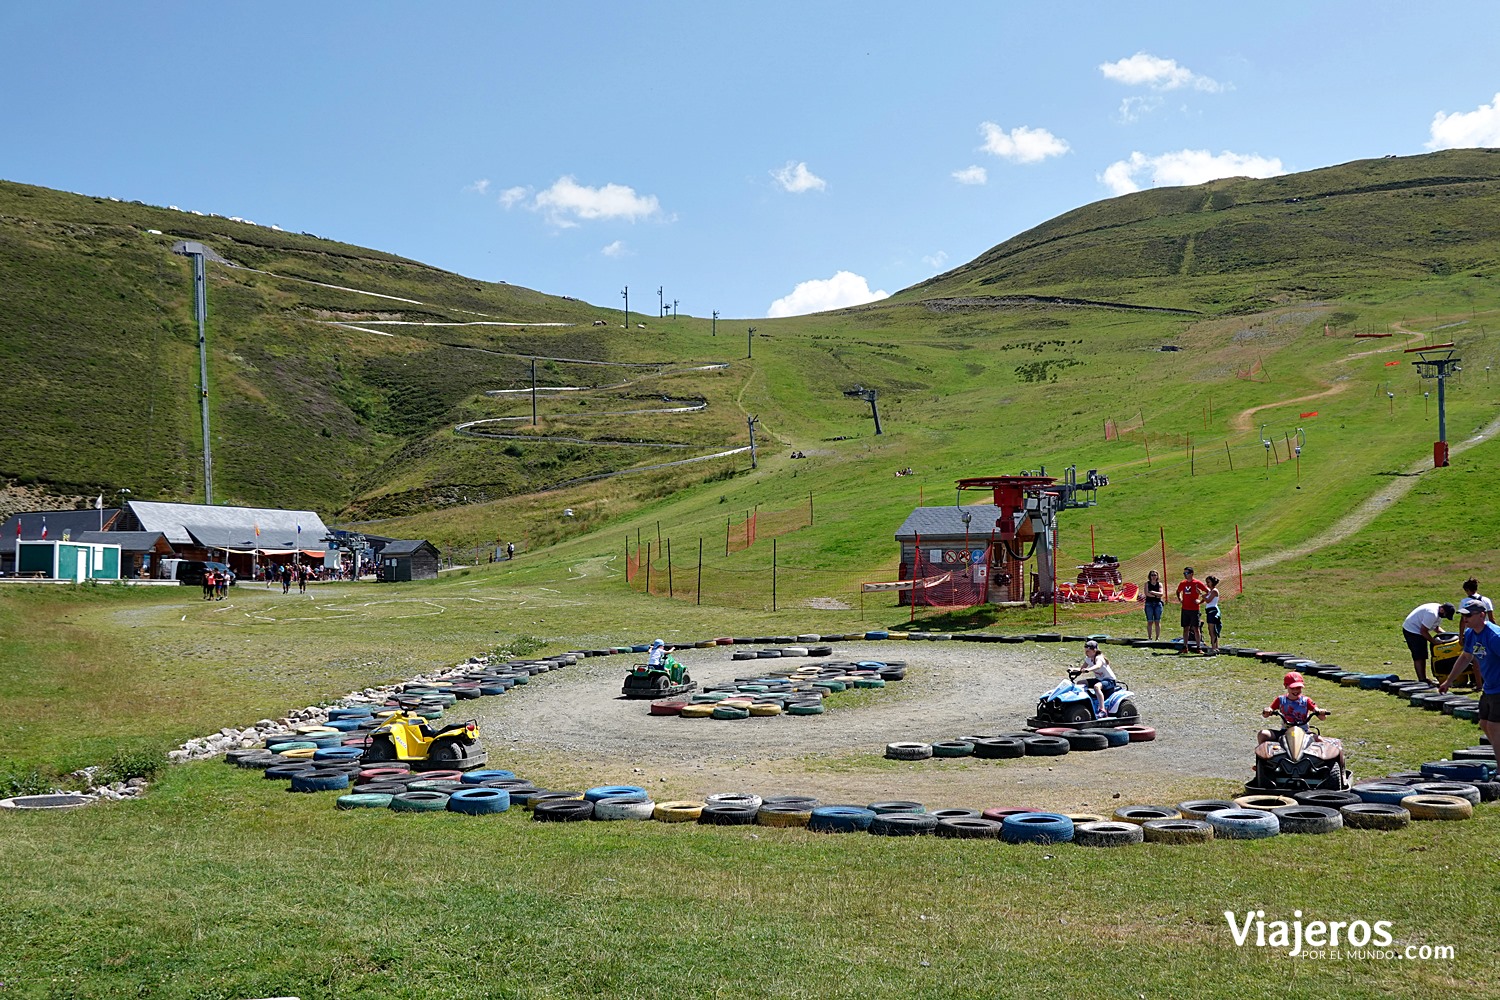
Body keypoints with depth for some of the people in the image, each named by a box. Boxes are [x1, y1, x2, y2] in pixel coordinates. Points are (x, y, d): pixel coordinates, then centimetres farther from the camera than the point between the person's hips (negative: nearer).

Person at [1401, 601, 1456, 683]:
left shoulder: (1438, 611, 4)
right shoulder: (1432, 614, -28)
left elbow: (1435, 627, 17)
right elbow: (1423, 631, -26)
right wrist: (1434, 641, -17)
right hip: (1412, 630, -11)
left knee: (1422, 656, 12)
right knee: (1418, 657, -11)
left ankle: (1423, 679, 17)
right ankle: (1422, 680, -11)